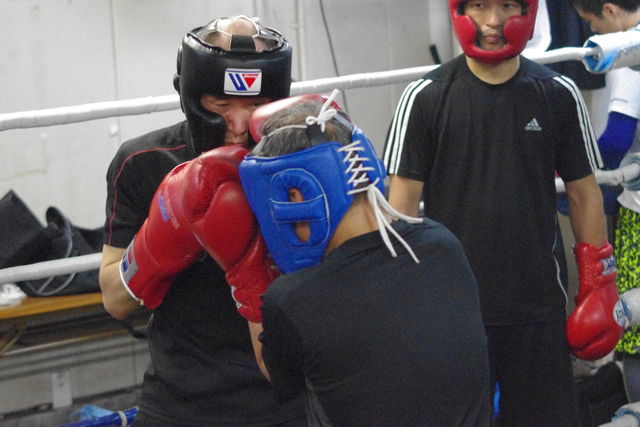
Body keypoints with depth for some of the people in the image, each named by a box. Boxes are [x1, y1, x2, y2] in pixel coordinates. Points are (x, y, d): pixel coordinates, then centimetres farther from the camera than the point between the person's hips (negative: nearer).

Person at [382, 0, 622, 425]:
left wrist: (598, 286, 7)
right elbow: (404, 197, 0)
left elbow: (584, 192, 9)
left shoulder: (559, 94, 3)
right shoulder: (425, 97, -2)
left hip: (539, 308, 1)